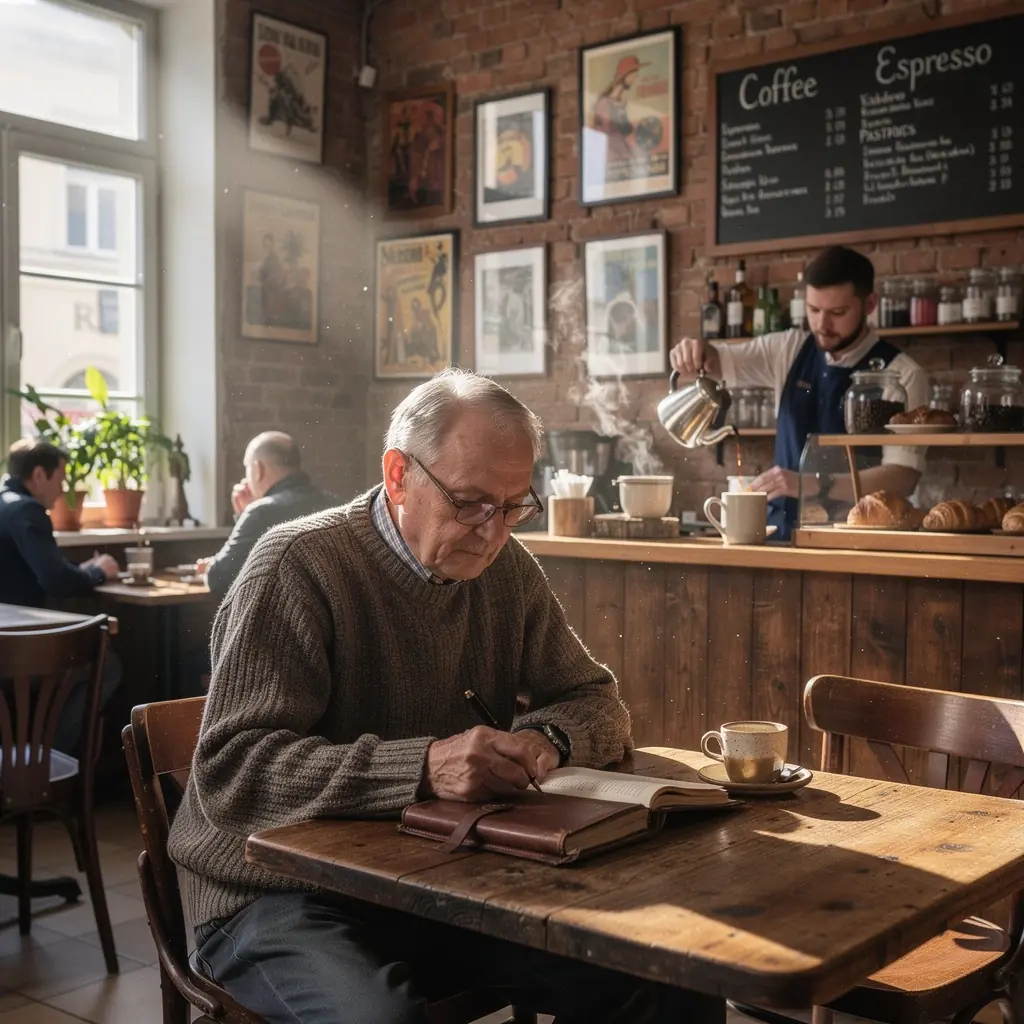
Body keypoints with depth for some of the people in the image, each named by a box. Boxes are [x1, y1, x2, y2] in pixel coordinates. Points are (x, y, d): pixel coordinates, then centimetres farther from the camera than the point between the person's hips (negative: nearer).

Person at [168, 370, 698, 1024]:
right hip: (285, 897, -5)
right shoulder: (299, 566, -15)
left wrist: (546, 737, -12)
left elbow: (597, 702, 12)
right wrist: (421, 767, -34)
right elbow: (231, 771, -23)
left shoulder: (508, 570, 5)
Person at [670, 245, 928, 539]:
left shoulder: (902, 374, -10)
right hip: (782, 530, 3)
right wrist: (697, 352, -11)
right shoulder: (791, 350, 5)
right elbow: (722, 361, 13)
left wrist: (813, 485, -29)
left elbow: (903, 476, -17)